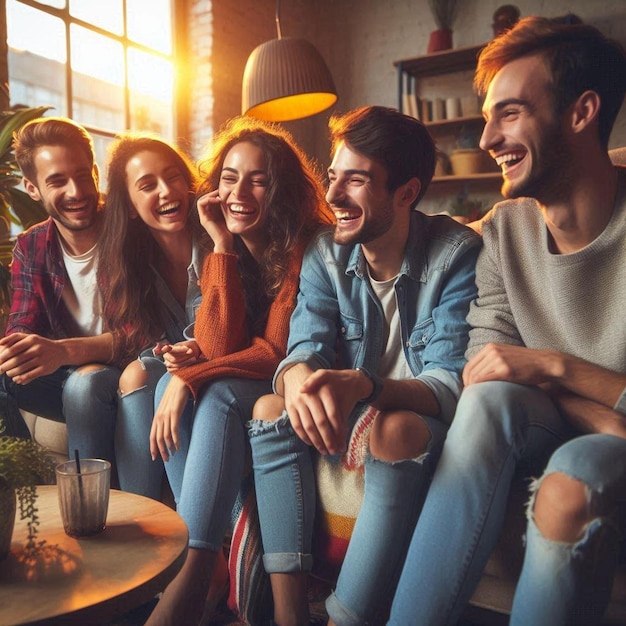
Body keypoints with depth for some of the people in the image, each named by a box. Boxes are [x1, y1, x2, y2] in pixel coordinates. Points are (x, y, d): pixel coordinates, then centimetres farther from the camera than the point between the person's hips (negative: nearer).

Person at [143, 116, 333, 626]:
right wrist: (223, 246, -16)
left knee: (218, 395, -31)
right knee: (171, 383, -22)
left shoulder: (307, 248, -15)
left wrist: (191, 379, -25)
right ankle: (209, 540, -20)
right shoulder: (221, 251, 0)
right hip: (233, 390, 5)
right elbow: (218, 348, -15)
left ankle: (196, 566, -27)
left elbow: (279, 351, -18)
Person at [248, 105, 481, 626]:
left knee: (400, 430, -36)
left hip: (430, 423, -4)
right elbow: (305, 350, -11)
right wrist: (299, 379, -38)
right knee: (270, 409, -18)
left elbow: (453, 383, -25)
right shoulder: (325, 255, -4)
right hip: (354, 417, 5)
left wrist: (361, 385, -45)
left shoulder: (457, 254, -19)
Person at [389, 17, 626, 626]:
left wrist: (554, 365, -23)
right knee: (489, 400, -28)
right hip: (545, 436, 3)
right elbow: (485, 362, -6)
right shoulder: (503, 229, -1)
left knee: (570, 487, -33)